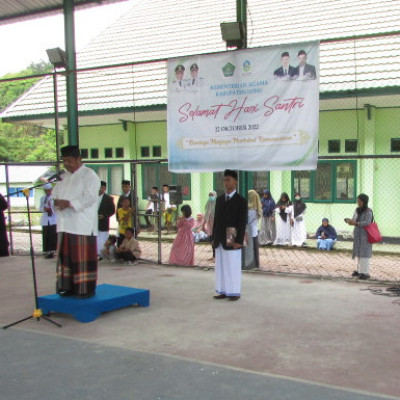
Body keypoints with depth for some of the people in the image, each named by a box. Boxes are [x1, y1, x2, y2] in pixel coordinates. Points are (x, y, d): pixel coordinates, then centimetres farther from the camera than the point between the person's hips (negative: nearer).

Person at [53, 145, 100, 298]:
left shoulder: (89, 175, -4)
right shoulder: (64, 176, 19)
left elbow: (90, 198, -15)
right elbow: (55, 194, 18)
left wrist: (69, 203, -21)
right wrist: (57, 202, -6)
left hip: (82, 225, -7)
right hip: (65, 224, 7)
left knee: (83, 257, -5)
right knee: (66, 256, 8)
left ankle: (86, 288, 2)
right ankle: (69, 287, 17)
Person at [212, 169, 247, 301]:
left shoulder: (241, 201, -4)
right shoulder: (219, 199, 12)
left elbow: (242, 222, -8)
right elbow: (216, 219, 14)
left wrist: (239, 241, -13)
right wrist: (214, 237, 10)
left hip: (232, 241, -5)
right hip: (220, 240, 5)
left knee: (233, 267, 0)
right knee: (220, 267, 8)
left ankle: (235, 292, 11)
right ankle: (223, 291, 17)